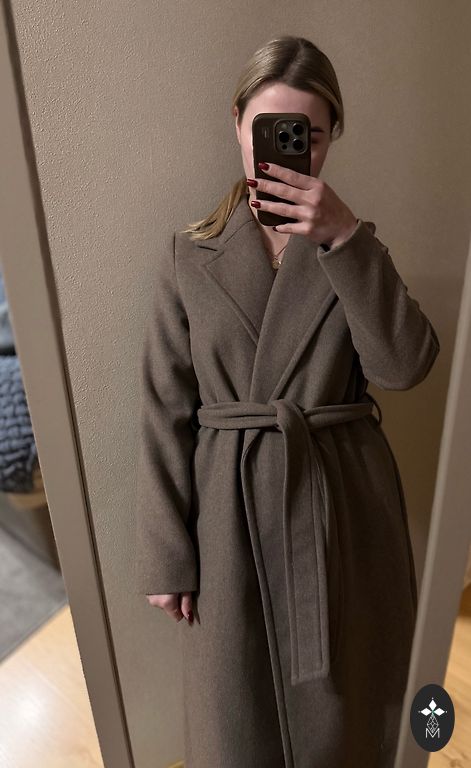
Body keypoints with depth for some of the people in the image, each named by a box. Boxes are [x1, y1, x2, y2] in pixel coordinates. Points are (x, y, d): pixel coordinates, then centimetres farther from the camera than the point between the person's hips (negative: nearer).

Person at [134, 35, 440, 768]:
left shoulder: (355, 246, 2)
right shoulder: (188, 259, -3)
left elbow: (405, 363, -13)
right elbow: (166, 414, -5)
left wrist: (345, 238, -21)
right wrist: (167, 557, -4)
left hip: (345, 509, 2)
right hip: (232, 513, -1)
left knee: (342, 703, 23)